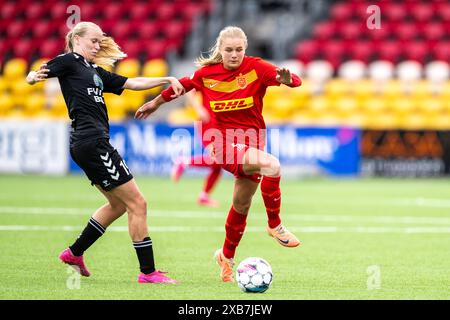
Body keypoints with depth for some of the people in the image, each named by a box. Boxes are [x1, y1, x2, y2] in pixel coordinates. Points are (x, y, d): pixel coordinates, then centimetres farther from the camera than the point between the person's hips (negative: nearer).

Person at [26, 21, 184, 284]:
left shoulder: (96, 72, 21)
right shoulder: (69, 61, -2)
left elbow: (132, 83, 20)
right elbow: (33, 75, -12)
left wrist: (167, 80, 10)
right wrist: (35, 77, -35)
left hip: (93, 144, 10)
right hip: (91, 142, -10)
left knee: (118, 204, 22)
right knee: (137, 203, -6)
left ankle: (74, 253, 27)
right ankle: (148, 272, -2)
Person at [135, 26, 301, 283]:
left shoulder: (256, 67, -7)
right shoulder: (207, 73, -4)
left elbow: (295, 81, -17)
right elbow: (183, 84, 16)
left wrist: (286, 78, -41)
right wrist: (156, 103, 29)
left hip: (251, 144, 3)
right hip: (225, 144, -3)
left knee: (242, 205, 15)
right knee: (272, 166, -31)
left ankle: (227, 256, 38)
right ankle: (275, 225, -15)